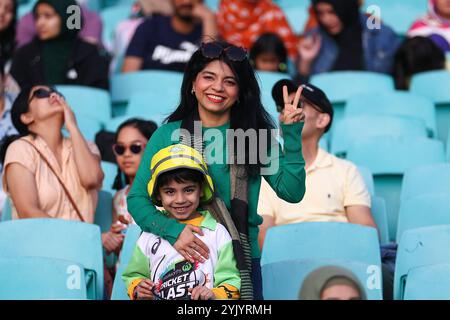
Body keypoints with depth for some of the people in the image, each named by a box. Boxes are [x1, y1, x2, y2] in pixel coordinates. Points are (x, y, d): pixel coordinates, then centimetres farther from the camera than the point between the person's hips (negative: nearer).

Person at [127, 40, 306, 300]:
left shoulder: (254, 134, 3)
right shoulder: (168, 135, 0)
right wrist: (172, 230, -20)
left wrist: (292, 135, -12)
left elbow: (292, 191, -5)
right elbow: (137, 198, -4)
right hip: (183, 259, -1)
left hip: (241, 261, 1)